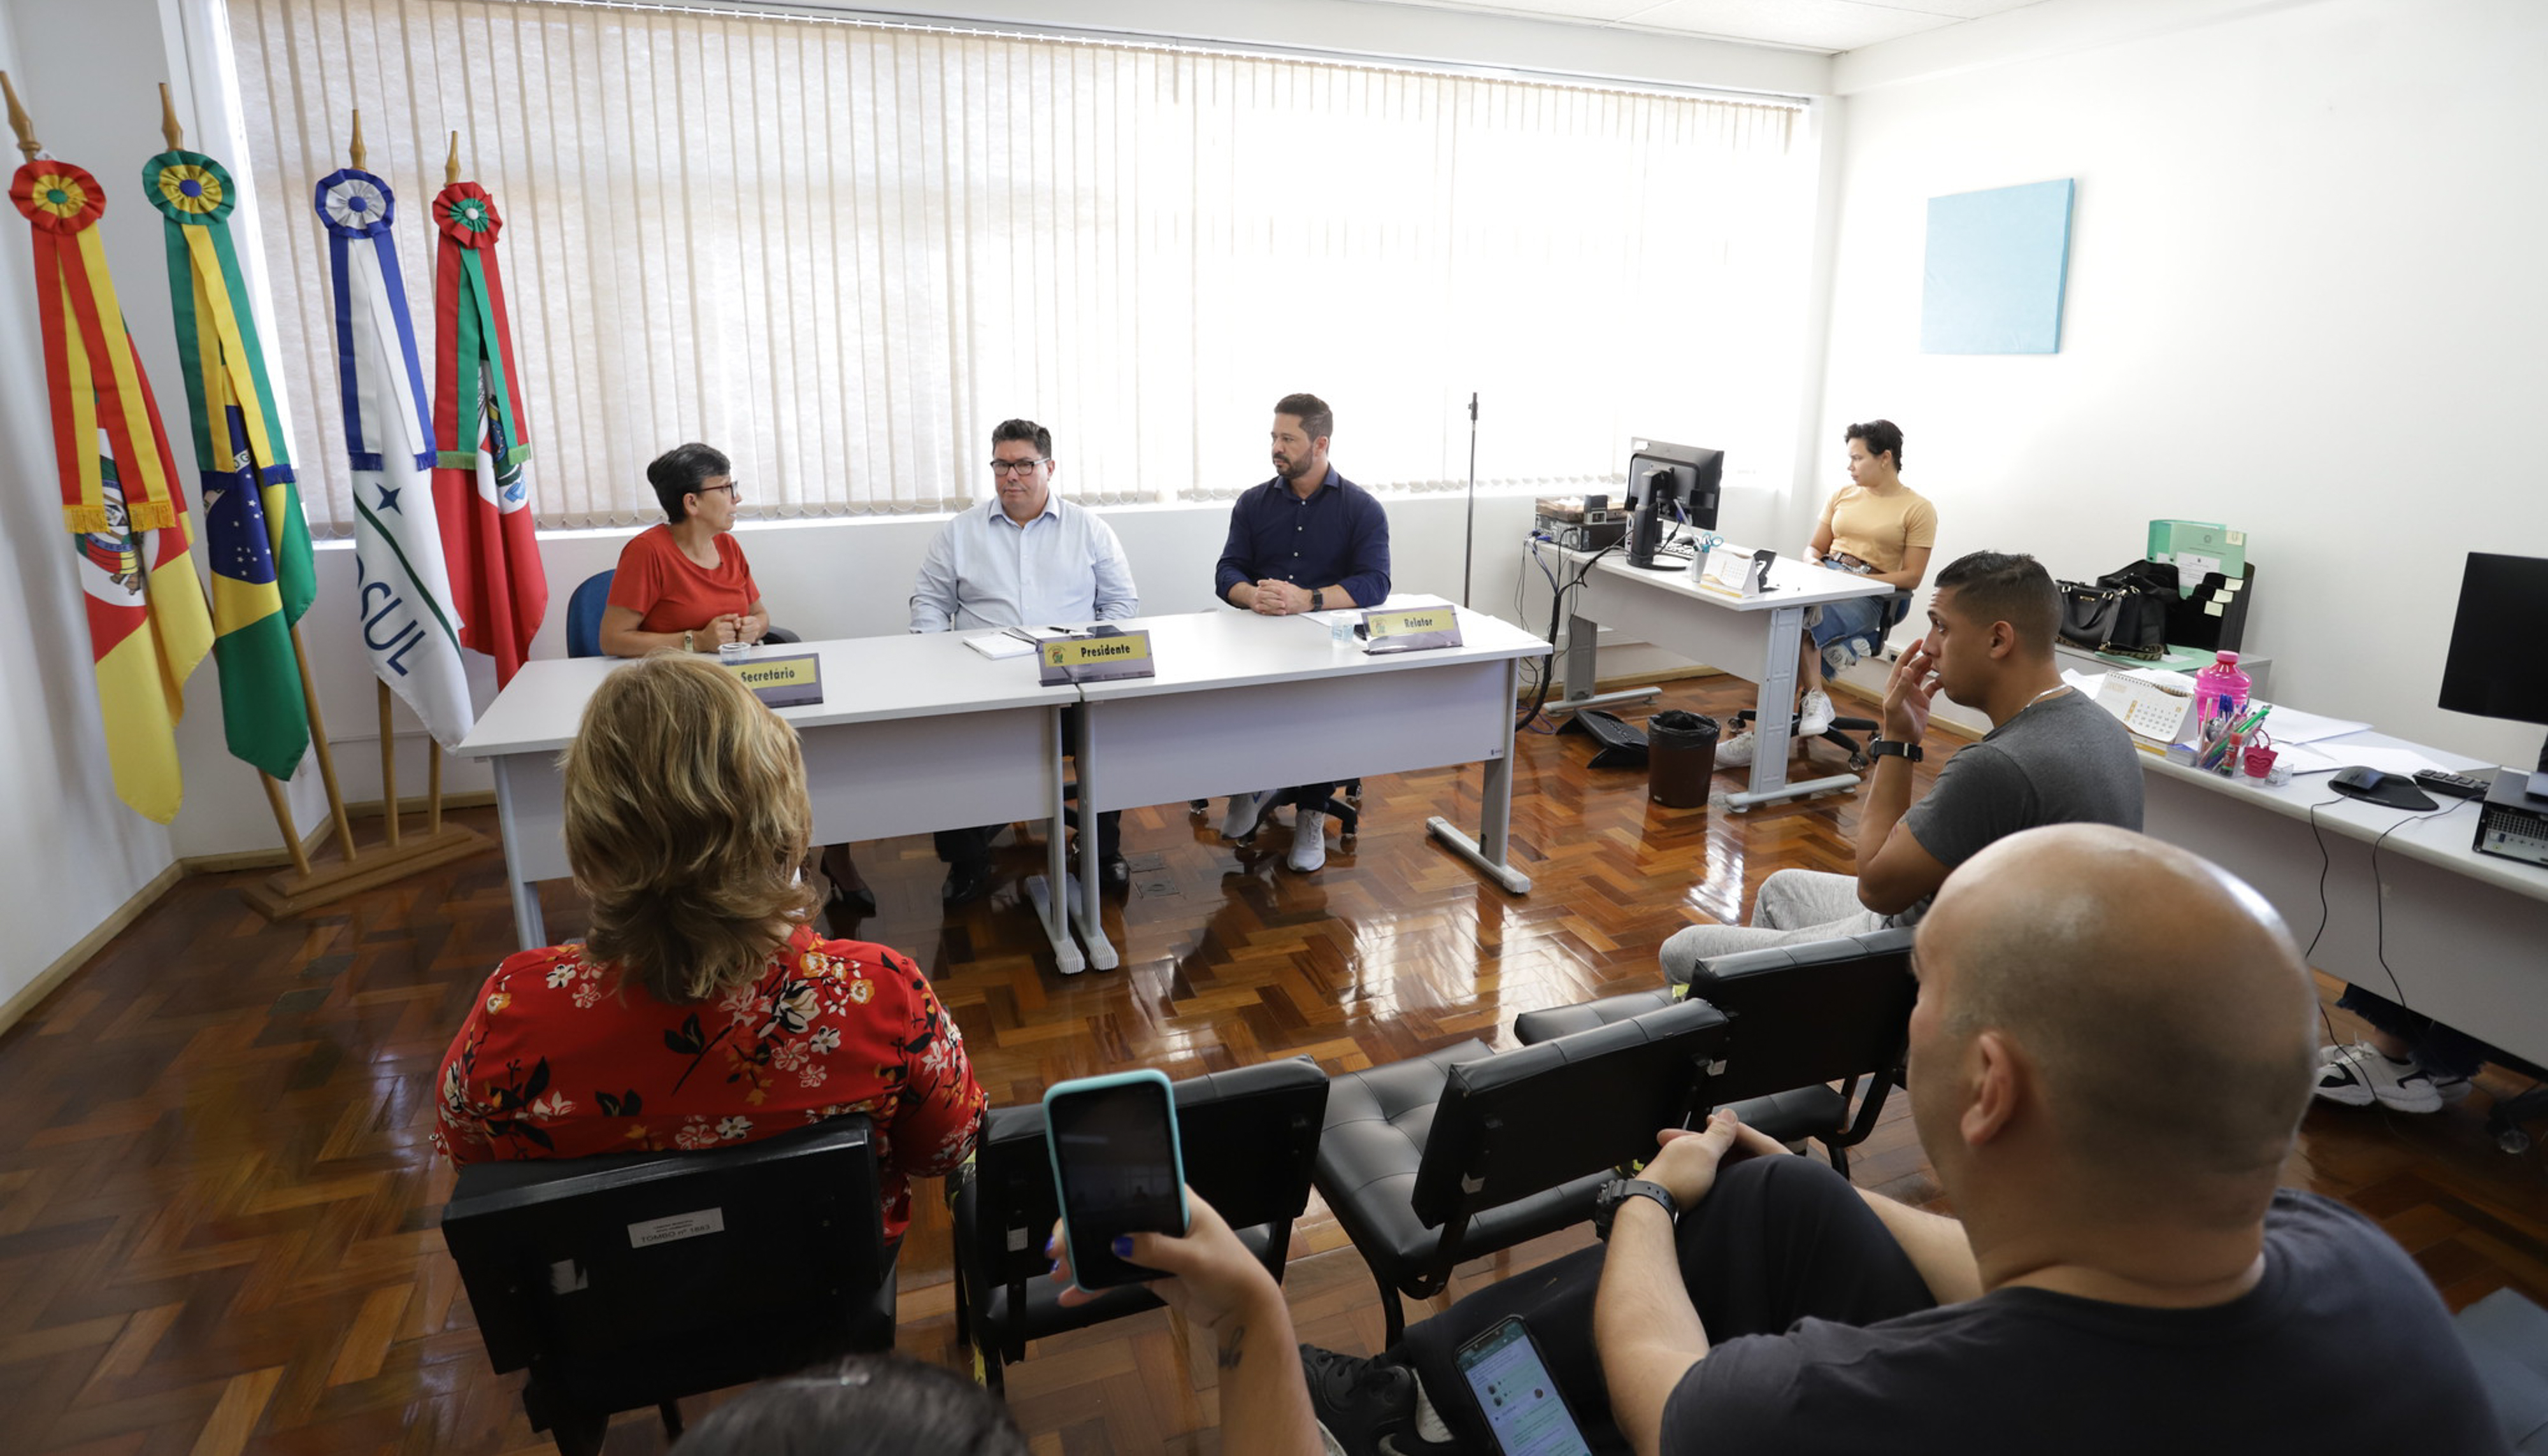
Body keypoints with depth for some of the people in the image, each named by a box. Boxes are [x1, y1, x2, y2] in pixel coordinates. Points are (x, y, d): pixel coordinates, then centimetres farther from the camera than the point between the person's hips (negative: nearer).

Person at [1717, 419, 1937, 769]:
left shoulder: (1918, 509, 2)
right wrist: (1814, 564, -4)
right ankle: (1814, 698, -32)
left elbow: (1911, 577, -3)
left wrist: (1859, 578, -15)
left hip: (1868, 596, -4)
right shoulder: (1842, 495, 18)